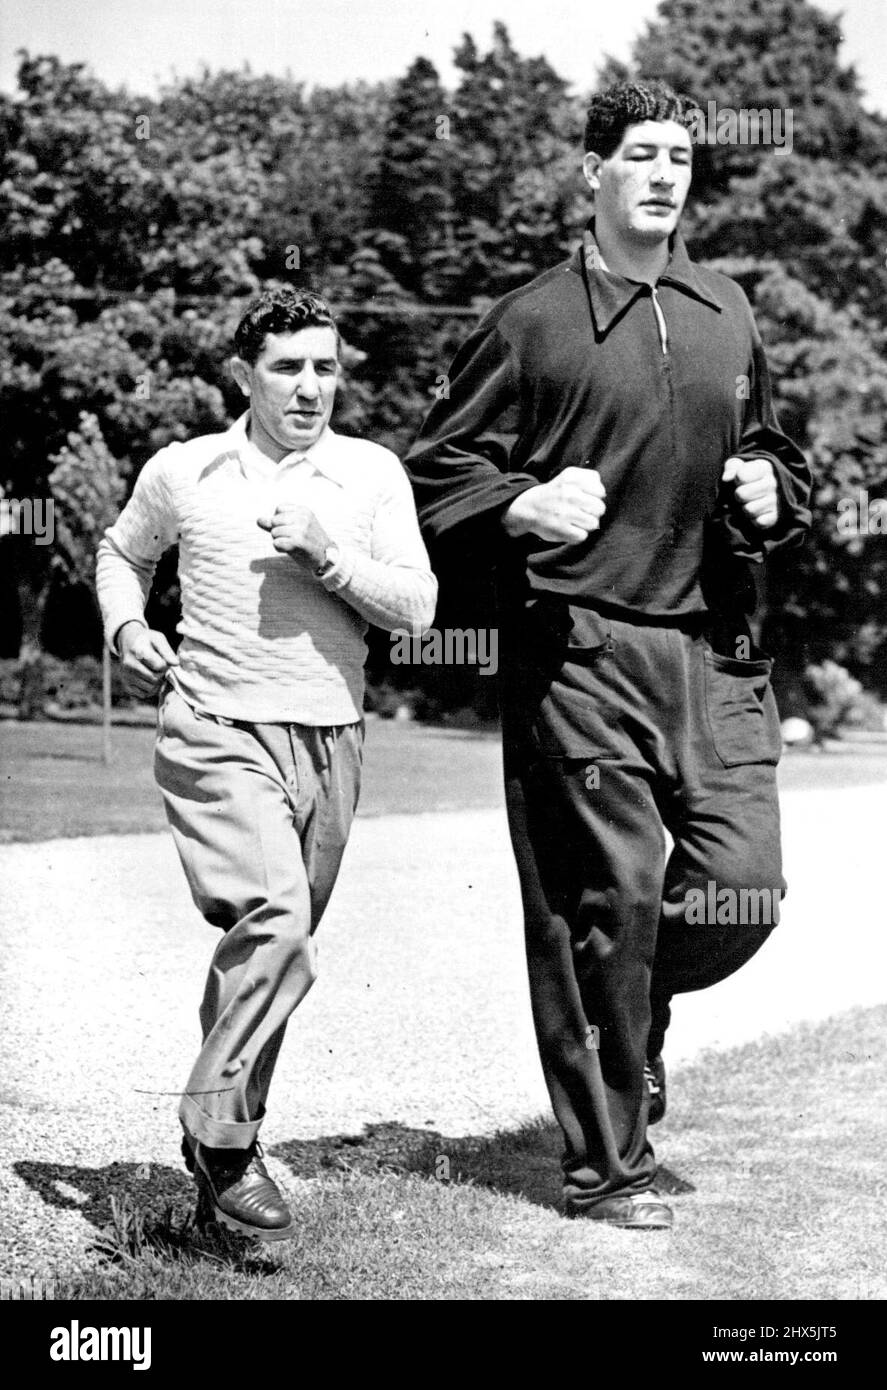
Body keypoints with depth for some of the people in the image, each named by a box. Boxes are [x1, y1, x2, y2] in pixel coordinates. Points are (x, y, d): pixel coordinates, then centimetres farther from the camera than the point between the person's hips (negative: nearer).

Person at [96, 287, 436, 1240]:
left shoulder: (373, 473, 5)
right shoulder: (183, 472, 3)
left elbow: (416, 609, -1)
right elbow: (120, 553, 22)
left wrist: (330, 553, -13)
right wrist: (125, 626, 4)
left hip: (329, 737, 3)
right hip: (217, 731, -3)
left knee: (276, 947, 12)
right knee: (275, 921, -24)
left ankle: (222, 1133, 30)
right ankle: (221, 1136, -12)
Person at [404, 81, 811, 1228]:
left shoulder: (728, 315, 16)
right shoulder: (533, 321, 0)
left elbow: (769, 448, 29)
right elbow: (435, 474, 1)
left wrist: (771, 493, 7)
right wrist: (524, 505, -17)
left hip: (714, 647, 5)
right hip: (581, 650, -5)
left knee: (744, 882, -2)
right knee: (609, 898, -3)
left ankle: (629, 1005, 32)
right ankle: (604, 1167, 11)